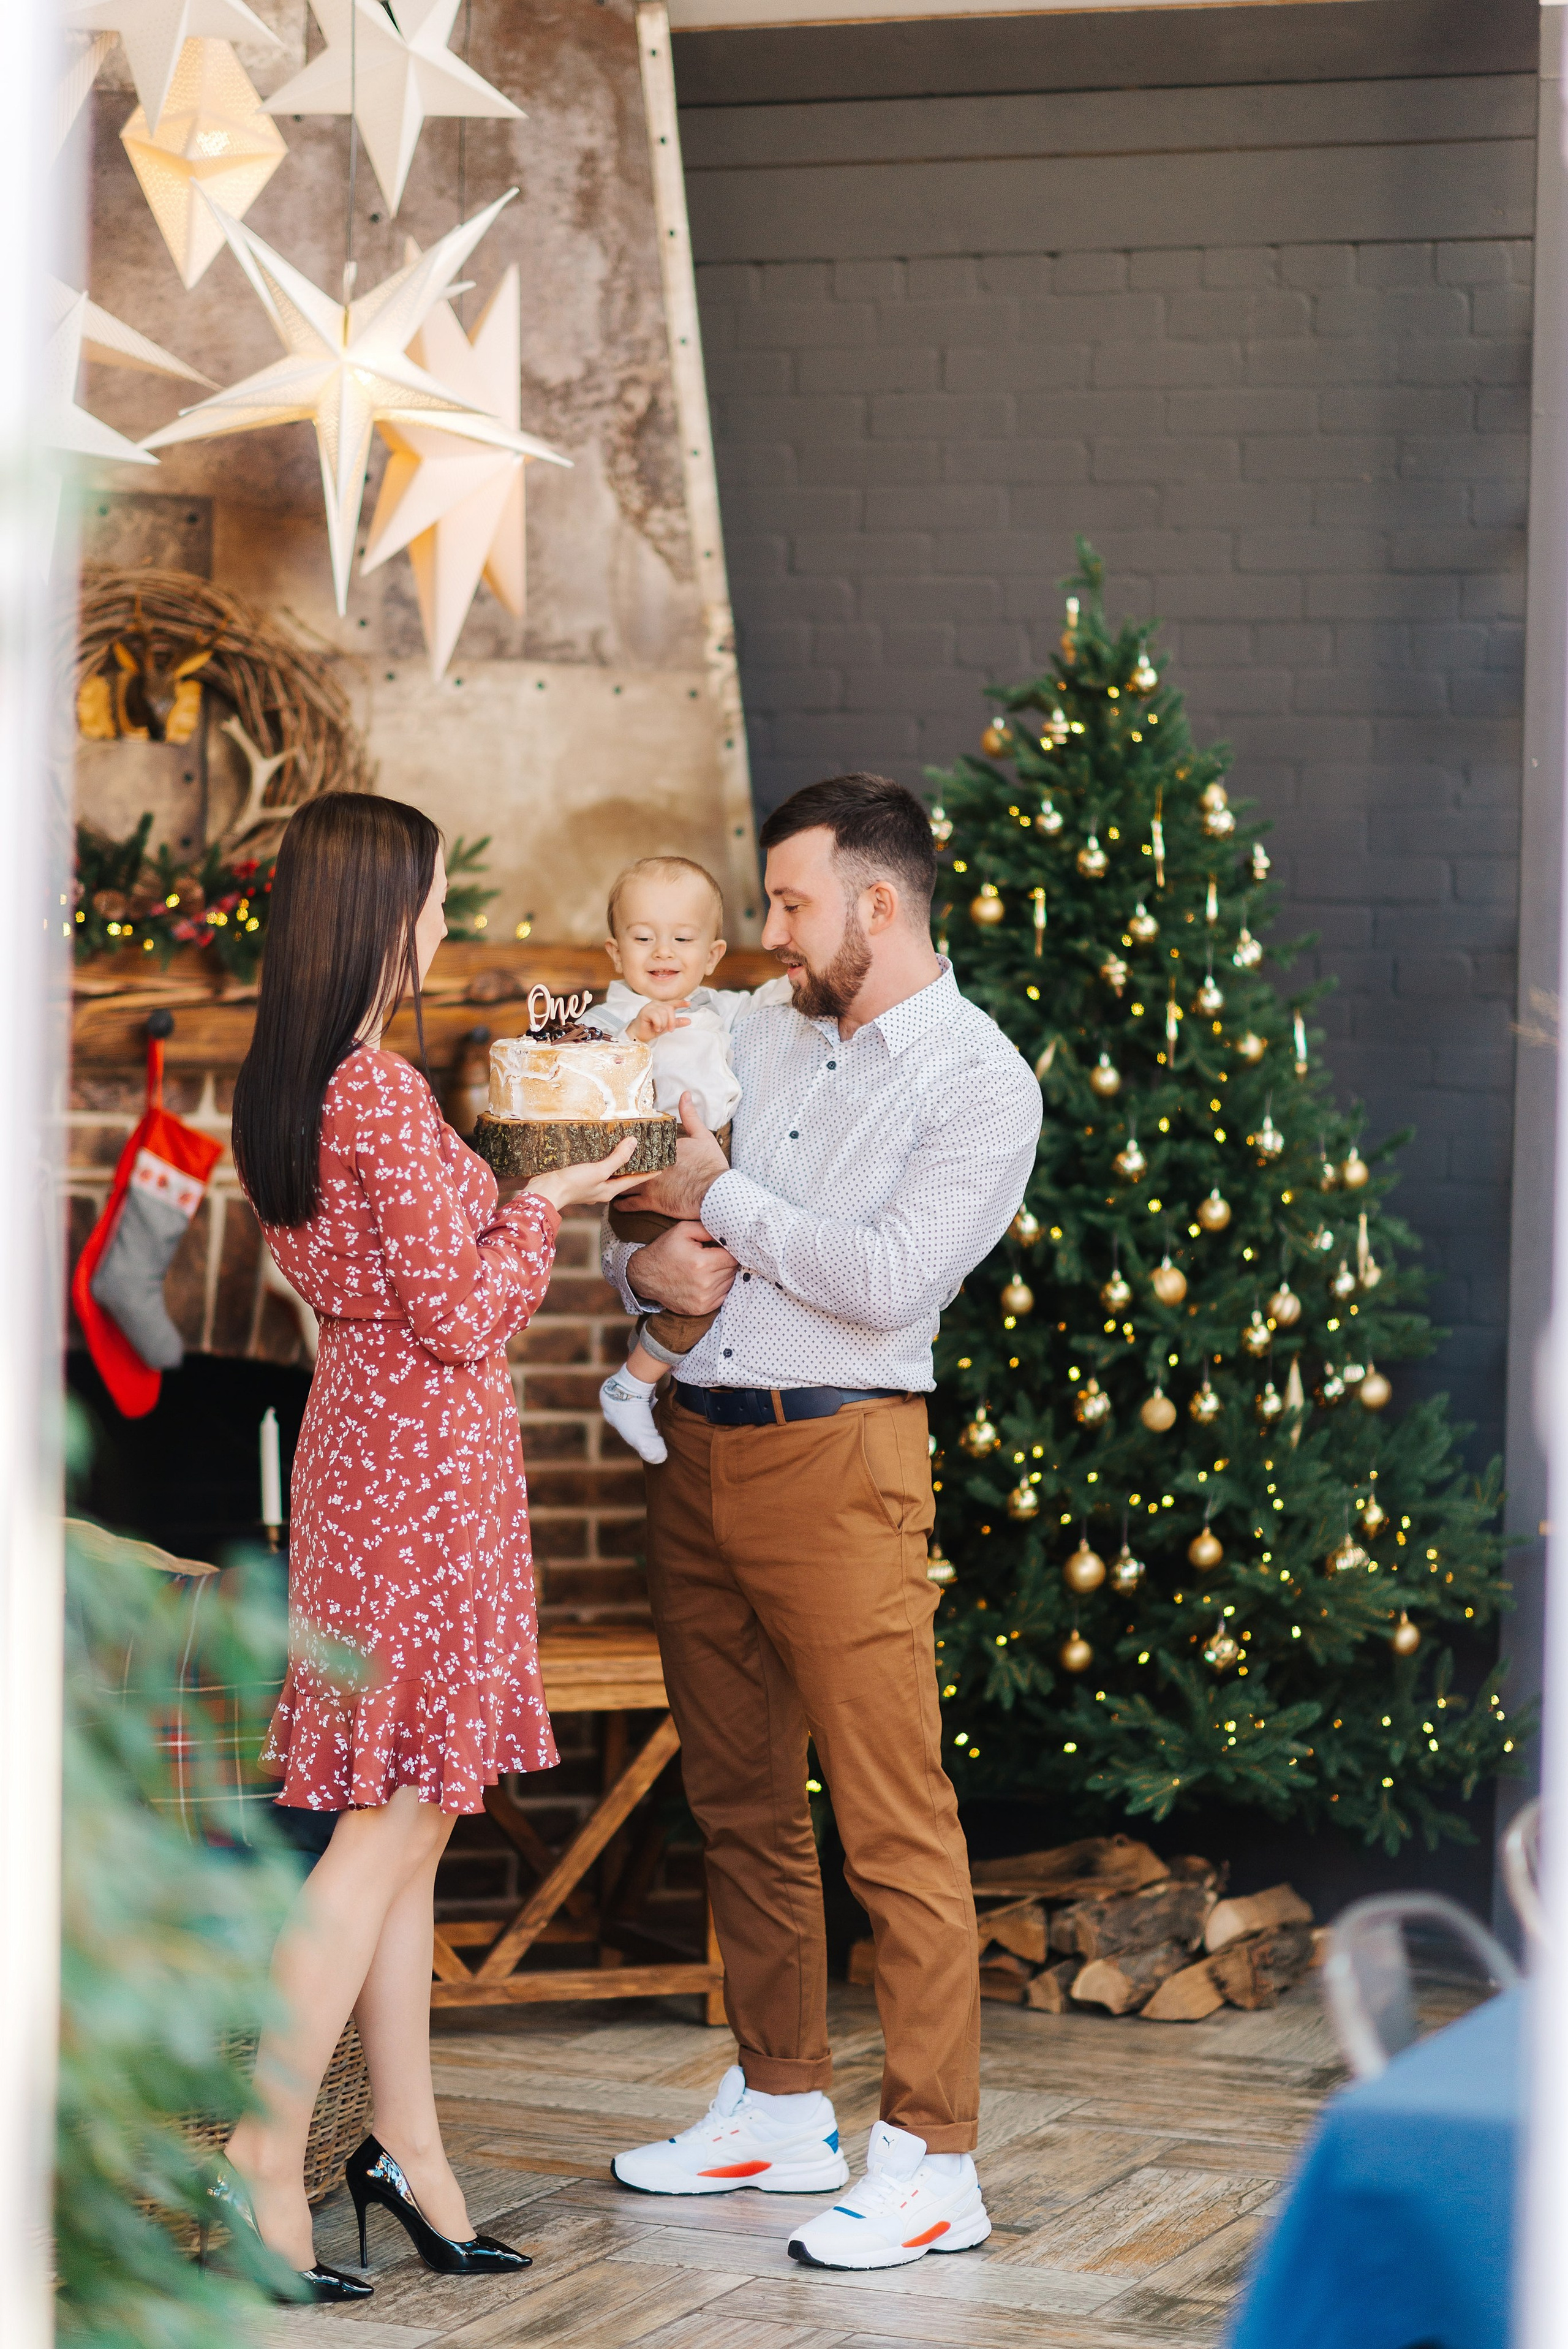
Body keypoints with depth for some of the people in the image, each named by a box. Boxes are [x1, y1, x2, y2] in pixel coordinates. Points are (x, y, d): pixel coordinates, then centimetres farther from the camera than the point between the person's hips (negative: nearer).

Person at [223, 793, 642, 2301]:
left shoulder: (283, 1089, 9)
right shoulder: (383, 1098, -19)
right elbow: (457, 1315, -16)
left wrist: (499, 1197, 17)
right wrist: (543, 1207, -1)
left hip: (358, 1430, 9)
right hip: (429, 1453, -9)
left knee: (406, 1826, 13)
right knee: (392, 1826, -4)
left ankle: (408, 2143, 18)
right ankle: (267, 2157, -2)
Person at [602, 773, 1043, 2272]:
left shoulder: (980, 1081, -6)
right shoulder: (759, 1038, 15)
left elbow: (888, 1282, -18)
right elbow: (634, 1197, 19)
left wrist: (722, 1198, -9)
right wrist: (645, 1262, -5)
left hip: (836, 1455, -7)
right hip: (697, 1445, 7)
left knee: (893, 1819, -7)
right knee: (740, 1802, 13)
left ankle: (931, 2162, -4)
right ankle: (782, 2112, 24)